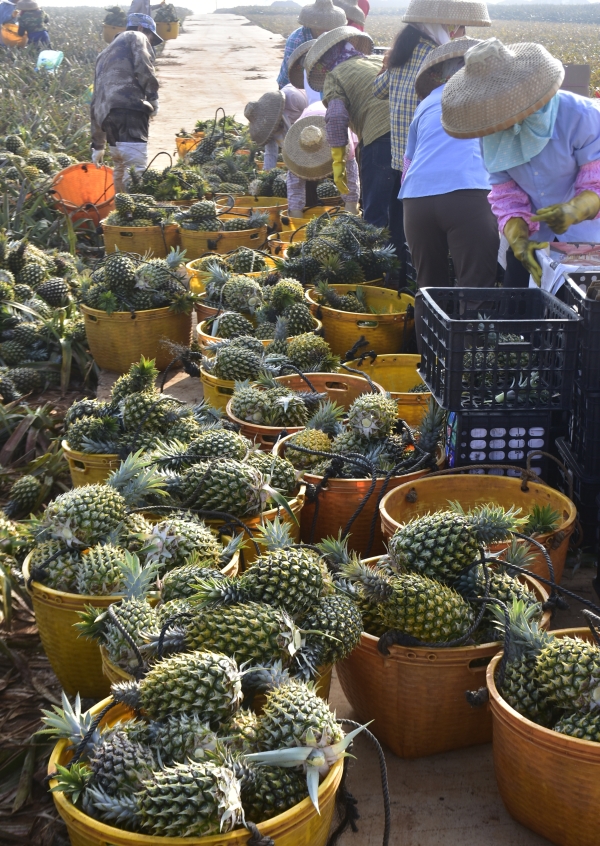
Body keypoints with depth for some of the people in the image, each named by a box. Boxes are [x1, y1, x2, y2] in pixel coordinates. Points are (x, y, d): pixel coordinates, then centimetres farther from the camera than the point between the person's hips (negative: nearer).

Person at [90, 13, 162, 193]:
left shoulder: (105, 54, 38)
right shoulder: (136, 37, 17)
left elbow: (95, 102, 35)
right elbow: (144, 69, -6)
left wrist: (98, 145, 35)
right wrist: (153, 97, 6)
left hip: (106, 113, 8)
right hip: (128, 107, -8)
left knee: (121, 166, 20)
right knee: (136, 167, -19)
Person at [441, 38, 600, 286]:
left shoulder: (579, 116, -19)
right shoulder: (492, 134, -5)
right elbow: (507, 196, -5)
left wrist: (573, 209, -39)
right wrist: (519, 241, -24)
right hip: (533, 240, 4)